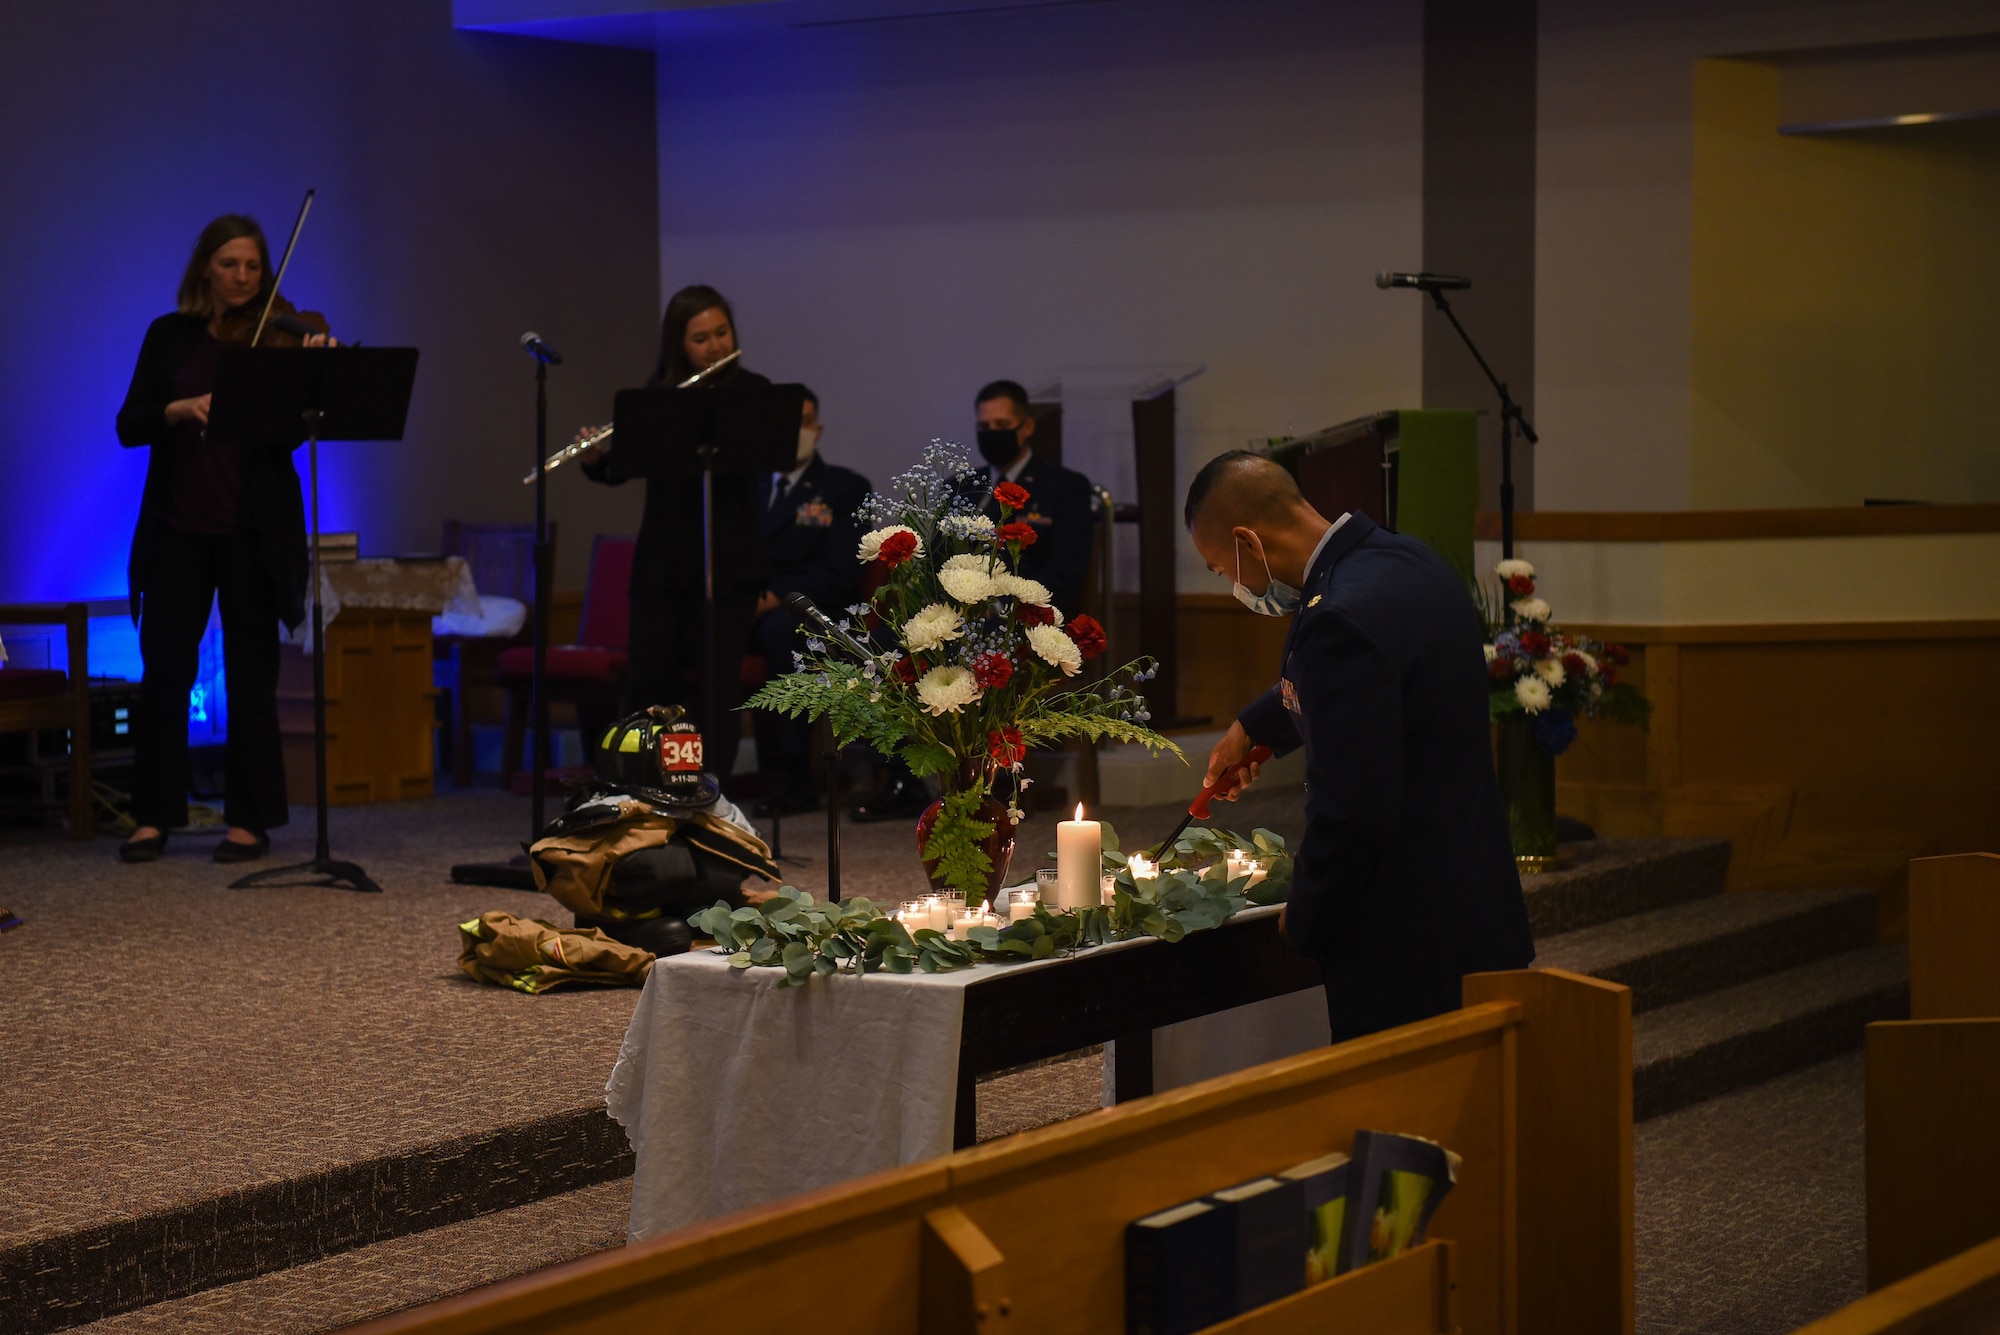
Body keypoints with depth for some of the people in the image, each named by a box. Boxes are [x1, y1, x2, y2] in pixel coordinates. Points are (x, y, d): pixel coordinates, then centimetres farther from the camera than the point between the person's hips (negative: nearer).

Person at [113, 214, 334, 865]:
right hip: (178, 526, 2)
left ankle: (250, 821, 7)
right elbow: (129, 426, -1)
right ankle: (154, 816, 11)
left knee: (251, 675, 1)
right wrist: (178, 409, -20)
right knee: (164, 669, 2)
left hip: (252, 531, -2)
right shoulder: (170, 337, 7)